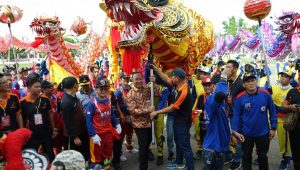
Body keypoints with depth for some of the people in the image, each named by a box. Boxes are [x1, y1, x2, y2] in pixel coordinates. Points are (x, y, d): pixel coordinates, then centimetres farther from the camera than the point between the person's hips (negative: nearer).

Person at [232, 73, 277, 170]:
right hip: (246, 134, 0)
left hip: (263, 133, 1)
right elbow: (236, 116, -9)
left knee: (263, 156, 21)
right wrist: (235, 132, -12)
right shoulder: (240, 98, -13)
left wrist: (273, 128, -1)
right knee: (246, 156, 17)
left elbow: (272, 112, -3)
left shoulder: (265, 95, -12)